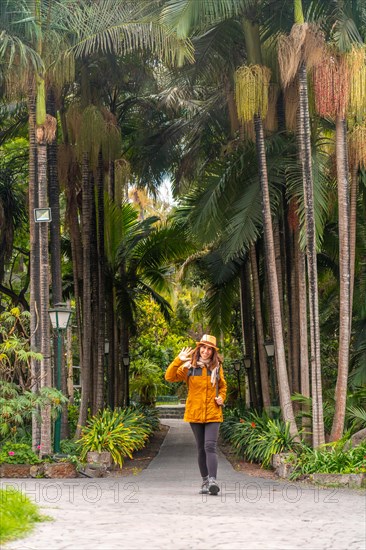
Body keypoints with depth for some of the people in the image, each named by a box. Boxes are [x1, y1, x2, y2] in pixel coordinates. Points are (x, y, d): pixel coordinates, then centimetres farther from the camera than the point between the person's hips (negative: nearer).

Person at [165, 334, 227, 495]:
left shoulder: (217, 367, 7)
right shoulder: (189, 366, 1)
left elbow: (222, 386, 23)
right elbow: (170, 377, -8)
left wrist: (221, 398, 3)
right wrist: (178, 360, -20)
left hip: (213, 414, -1)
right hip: (195, 413, 1)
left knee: (210, 446, -16)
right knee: (201, 448, 9)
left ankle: (213, 480, -25)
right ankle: (205, 481, 18)